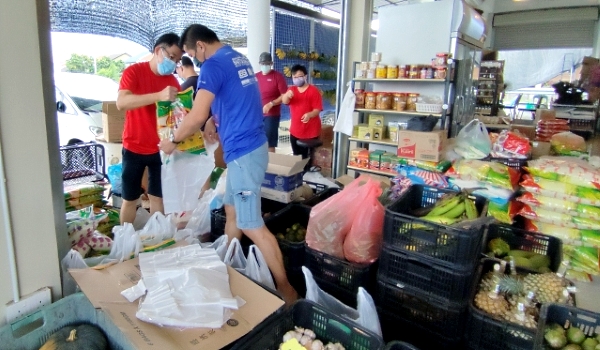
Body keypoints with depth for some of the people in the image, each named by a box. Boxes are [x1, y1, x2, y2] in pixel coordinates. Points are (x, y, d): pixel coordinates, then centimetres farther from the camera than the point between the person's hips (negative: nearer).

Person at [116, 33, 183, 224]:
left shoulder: (173, 81, 2)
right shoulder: (134, 71, -9)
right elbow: (121, 102, -25)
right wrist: (159, 96, -38)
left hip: (160, 149, 3)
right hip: (134, 148, -3)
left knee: (158, 196, 10)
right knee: (130, 199, 9)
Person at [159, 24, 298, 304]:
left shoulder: (213, 65, -14)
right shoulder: (239, 58, 15)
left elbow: (196, 117, -18)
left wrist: (172, 141, -1)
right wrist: (214, 120, 15)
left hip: (243, 152, -10)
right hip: (250, 145, 10)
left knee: (251, 225, -5)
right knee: (231, 210, 19)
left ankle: (285, 288, 4)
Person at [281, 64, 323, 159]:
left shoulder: (314, 91, -9)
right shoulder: (292, 90, 7)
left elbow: (317, 110, -14)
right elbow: (285, 101, -11)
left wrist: (309, 115, -36)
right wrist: (287, 95, -34)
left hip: (310, 133, -5)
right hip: (295, 131, 5)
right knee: (296, 157, 16)